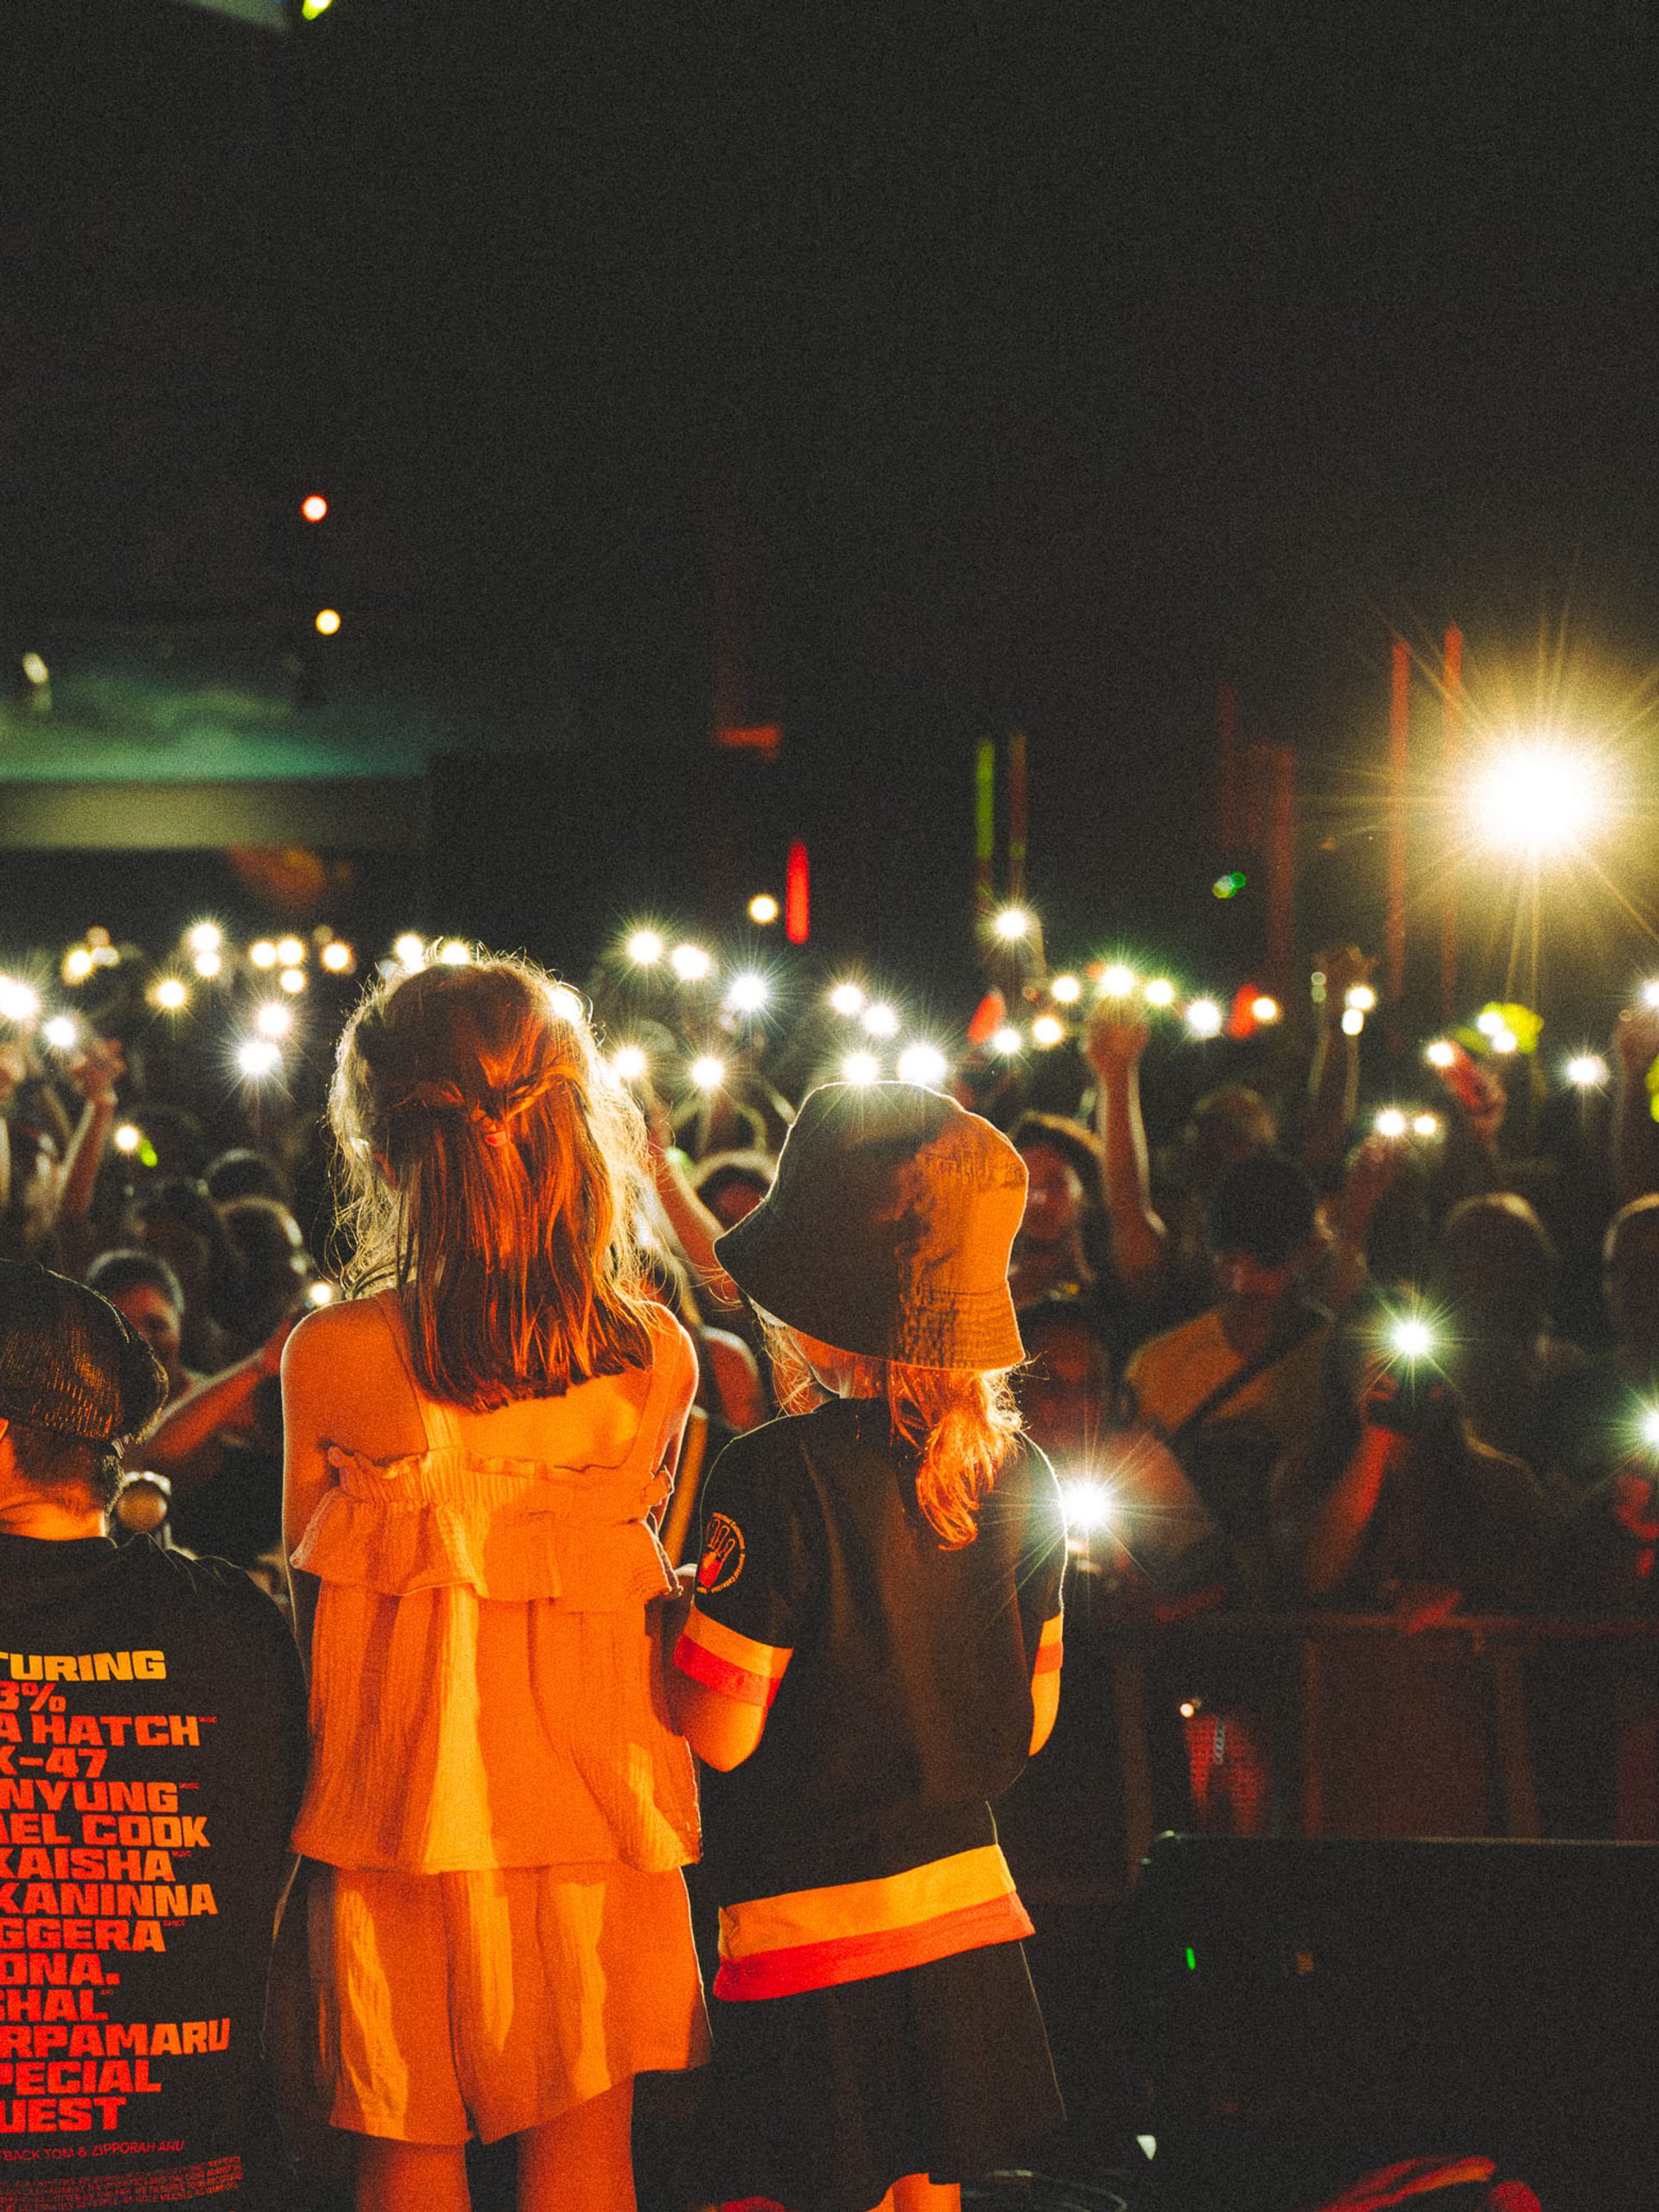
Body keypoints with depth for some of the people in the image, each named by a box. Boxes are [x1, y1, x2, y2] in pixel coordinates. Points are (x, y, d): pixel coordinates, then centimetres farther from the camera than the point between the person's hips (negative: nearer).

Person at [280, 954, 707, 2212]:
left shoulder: (331, 1360, -13)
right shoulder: (656, 1356, -8)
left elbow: (309, 1593, -2)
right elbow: (639, 1547, 5)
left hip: (396, 1790, -1)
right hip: (596, 1790, 1)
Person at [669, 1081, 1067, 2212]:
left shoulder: (779, 1476, -17)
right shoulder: (1020, 1472, 2)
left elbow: (721, 1733, -15)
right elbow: (1032, 1720, 10)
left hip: (813, 1923, -6)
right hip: (967, 1903, 6)